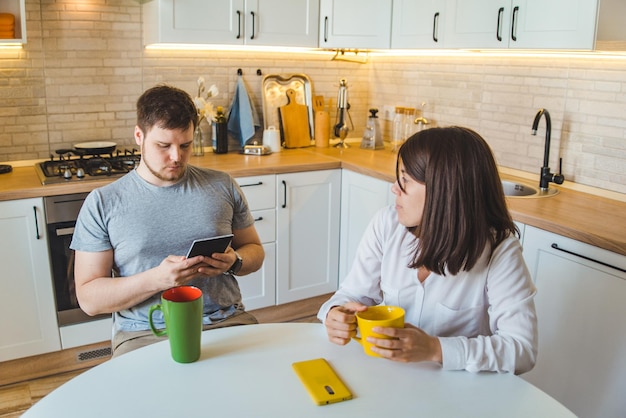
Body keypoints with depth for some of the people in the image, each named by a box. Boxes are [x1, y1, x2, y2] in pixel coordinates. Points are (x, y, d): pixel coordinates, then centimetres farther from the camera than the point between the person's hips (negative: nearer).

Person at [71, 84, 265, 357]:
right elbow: (88, 298, -1)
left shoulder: (222, 186, 8)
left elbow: (254, 250, 17)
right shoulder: (102, 203, 2)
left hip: (226, 321, 2)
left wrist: (234, 261, -7)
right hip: (144, 333, -1)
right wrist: (156, 279, -18)